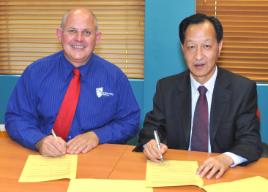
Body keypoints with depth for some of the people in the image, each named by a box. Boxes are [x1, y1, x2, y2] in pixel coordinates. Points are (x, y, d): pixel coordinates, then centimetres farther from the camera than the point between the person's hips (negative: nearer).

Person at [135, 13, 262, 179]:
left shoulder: (244, 89, -3)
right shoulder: (166, 87, 4)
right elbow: (152, 127, 6)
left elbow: (251, 140, -8)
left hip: (219, 174, 0)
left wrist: (227, 158, -29)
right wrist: (151, 143, -19)